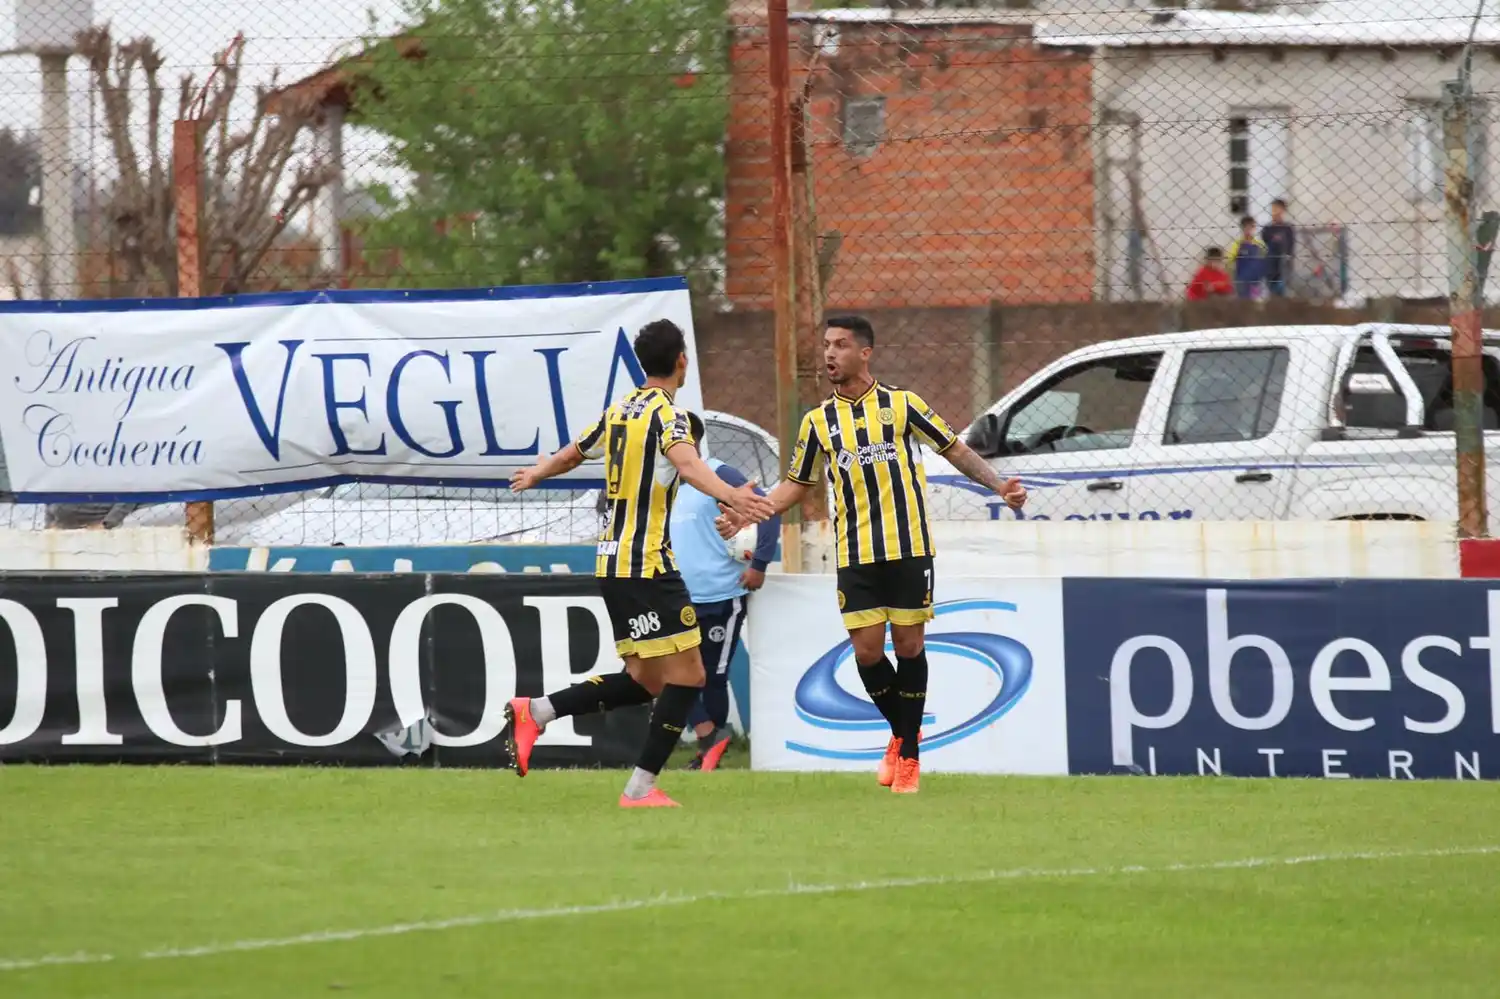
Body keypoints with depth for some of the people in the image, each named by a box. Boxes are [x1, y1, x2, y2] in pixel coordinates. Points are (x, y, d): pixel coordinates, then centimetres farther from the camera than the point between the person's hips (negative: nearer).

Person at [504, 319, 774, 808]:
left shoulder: (619, 411, 14)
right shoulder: (667, 414, -10)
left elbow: (572, 454, 31)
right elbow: (686, 462, -32)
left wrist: (535, 475, 53)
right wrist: (731, 496, -50)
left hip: (612, 562, 9)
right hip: (647, 564, -9)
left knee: (646, 681, 13)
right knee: (687, 675, -5)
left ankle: (533, 713, 7)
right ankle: (641, 789, -8)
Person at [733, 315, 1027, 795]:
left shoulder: (901, 404, 1)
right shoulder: (818, 421, 9)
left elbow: (955, 450, 7)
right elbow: (796, 485, 17)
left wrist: (999, 486, -5)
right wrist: (748, 513, 3)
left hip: (908, 548, -2)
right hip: (855, 553, 2)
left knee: (909, 645, -1)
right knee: (866, 650, -3)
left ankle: (909, 752, 11)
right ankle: (900, 733, 22)